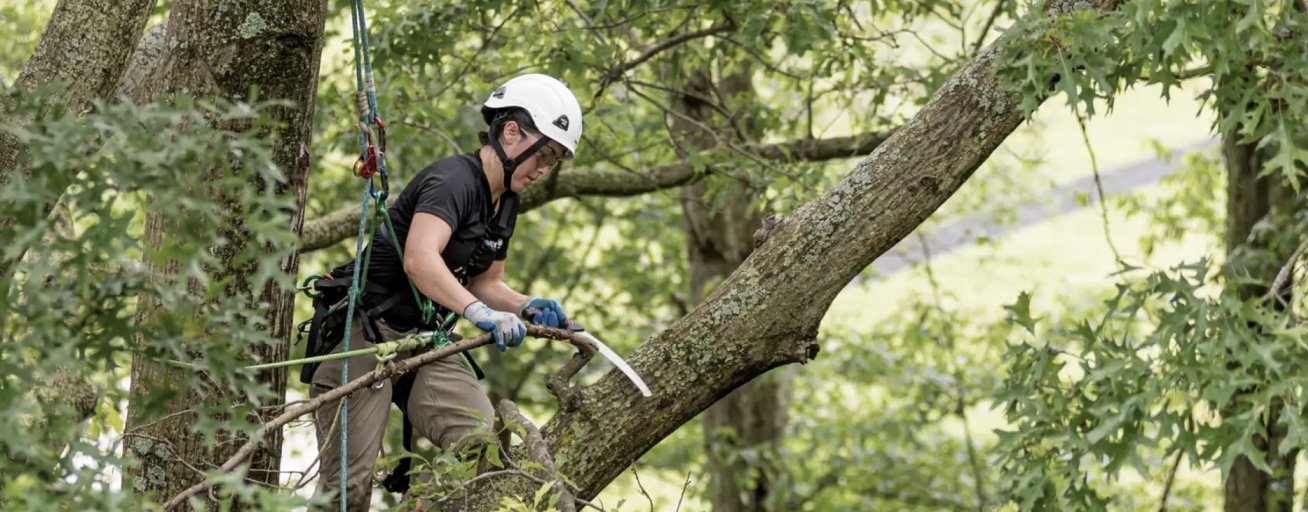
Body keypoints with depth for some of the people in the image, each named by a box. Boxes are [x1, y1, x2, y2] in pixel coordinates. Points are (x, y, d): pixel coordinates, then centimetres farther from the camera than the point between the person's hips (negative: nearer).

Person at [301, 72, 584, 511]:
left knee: (483, 441, -19)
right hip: (365, 334, -8)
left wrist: (527, 307, -1)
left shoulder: (504, 204, 11)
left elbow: (485, 284, 20)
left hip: (424, 340, 8)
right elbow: (419, 260, -34)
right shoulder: (454, 179, -18)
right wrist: (480, 313, -46)